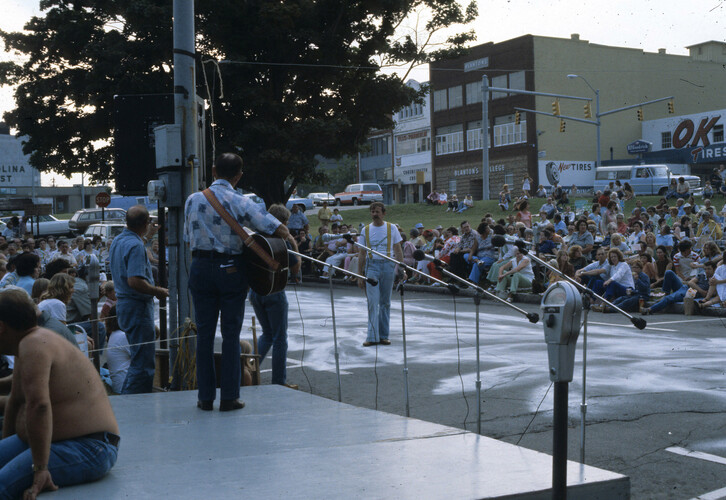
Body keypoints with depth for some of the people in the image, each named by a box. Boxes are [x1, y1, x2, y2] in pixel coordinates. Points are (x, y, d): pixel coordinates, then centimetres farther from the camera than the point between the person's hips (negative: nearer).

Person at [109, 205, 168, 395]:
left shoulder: (117, 241, 12)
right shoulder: (136, 245, -20)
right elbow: (135, 281, -28)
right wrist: (158, 291, -16)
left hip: (124, 303, 10)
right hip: (138, 307, -10)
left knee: (141, 359, 19)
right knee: (143, 364, -6)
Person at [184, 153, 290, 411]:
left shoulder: (193, 200, 4)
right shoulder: (238, 202, -7)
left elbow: (188, 237, 10)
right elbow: (276, 227, -12)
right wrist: (292, 241, 6)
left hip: (200, 267, 3)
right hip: (231, 269, -3)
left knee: (204, 332, 8)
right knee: (231, 333, 4)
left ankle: (205, 397, 11)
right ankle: (229, 396, 6)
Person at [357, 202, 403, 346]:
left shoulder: (391, 228, 5)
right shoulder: (366, 230, 7)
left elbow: (398, 251, 7)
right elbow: (362, 254, 9)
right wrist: (359, 275, 5)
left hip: (388, 265, 0)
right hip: (371, 265, 0)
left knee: (386, 302, 6)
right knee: (373, 302, -8)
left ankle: (384, 335, 14)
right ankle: (372, 336, -8)